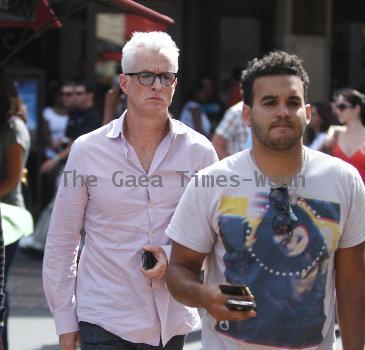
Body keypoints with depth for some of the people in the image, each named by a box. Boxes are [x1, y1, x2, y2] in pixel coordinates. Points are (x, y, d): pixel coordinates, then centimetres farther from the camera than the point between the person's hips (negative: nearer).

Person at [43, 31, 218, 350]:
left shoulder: (199, 151, 1)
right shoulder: (87, 151, -2)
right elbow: (61, 242, 4)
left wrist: (174, 256, -9)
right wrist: (65, 319, 3)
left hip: (173, 321, 2)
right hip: (104, 321, -1)